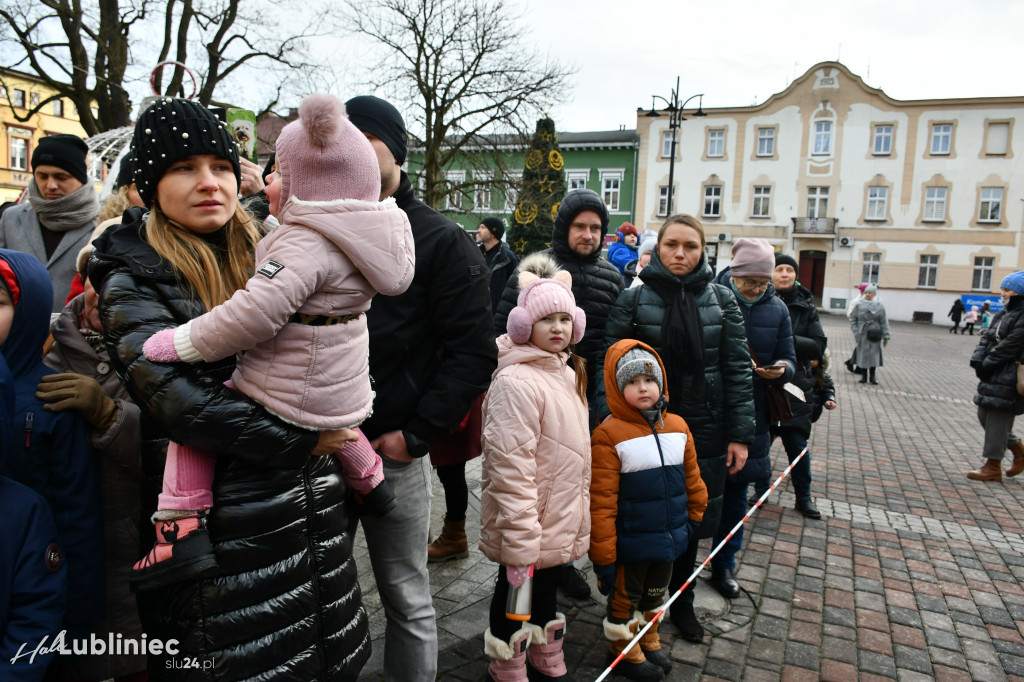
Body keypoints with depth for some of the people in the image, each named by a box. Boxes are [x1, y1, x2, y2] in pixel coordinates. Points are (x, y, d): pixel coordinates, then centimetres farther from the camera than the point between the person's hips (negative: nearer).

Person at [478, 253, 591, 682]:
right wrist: (520, 541, -24)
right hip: (529, 526, -9)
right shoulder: (516, 382, -23)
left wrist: (579, 513, 18)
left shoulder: (568, 372, 7)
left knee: (547, 590, 25)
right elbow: (510, 469, -25)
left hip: (561, 521, 9)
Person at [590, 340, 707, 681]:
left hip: (669, 539, 6)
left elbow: (691, 478, 11)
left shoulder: (677, 426, -4)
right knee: (625, 598, 17)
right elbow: (601, 503, -20)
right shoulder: (609, 435, -22)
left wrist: (694, 518, 16)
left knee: (655, 593, 26)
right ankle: (624, 650, 41)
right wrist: (603, 557, -17)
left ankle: (649, 640, 50)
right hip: (631, 546, -5)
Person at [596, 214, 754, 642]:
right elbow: (611, 362, -6)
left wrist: (740, 434, -2)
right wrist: (609, 417, -17)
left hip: (702, 429, 2)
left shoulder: (721, 300, 2)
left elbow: (737, 368, 1)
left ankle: (682, 602, 38)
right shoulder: (635, 298, -4)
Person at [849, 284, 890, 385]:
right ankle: (864, 375, 15)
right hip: (862, 334, 0)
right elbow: (853, 318, 5)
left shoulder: (879, 306, 1)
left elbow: (883, 321, 3)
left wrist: (886, 336, 0)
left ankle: (872, 376, 11)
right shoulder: (859, 304, 1)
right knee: (863, 354, 4)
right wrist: (855, 332, -5)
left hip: (874, 334, 0)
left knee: (874, 353, 1)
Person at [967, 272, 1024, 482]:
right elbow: (987, 339, 9)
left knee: (998, 419, -3)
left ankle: (992, 467, 8)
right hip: (993, 375, 9)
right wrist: (979, 361, -5)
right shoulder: (1003, 314, 14)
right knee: (985, 416, 14)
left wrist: (985, 365, -15)